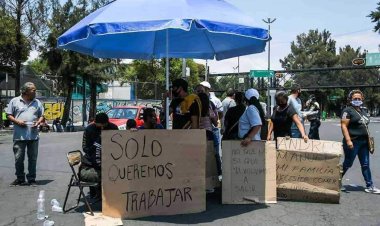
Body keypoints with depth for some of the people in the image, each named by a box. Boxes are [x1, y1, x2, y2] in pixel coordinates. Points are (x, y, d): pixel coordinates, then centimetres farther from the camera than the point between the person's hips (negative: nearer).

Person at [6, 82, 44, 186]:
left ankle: (31, 179, 14)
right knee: (18, 158, 4)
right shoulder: (14, 101, 5)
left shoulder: (37, 102, 12)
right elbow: (9, 115, 6)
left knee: (33, 158, 5)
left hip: (33, 136, 2)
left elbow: (41, 116, 16)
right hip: (19, 136, -2)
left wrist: (38, 122, -4)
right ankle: (20, 179, 17)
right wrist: (17, 121, -11)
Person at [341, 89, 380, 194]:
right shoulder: (348, 110, -9)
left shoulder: (361, 111, 15)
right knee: (347, 164, 2)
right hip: (353, 142, -8)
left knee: (365, 165, 9)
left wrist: (368, 138, 17)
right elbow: (344, 126, -16)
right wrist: (348, 140, -24)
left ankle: (369, 186, 15)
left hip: (364, 142, 8)